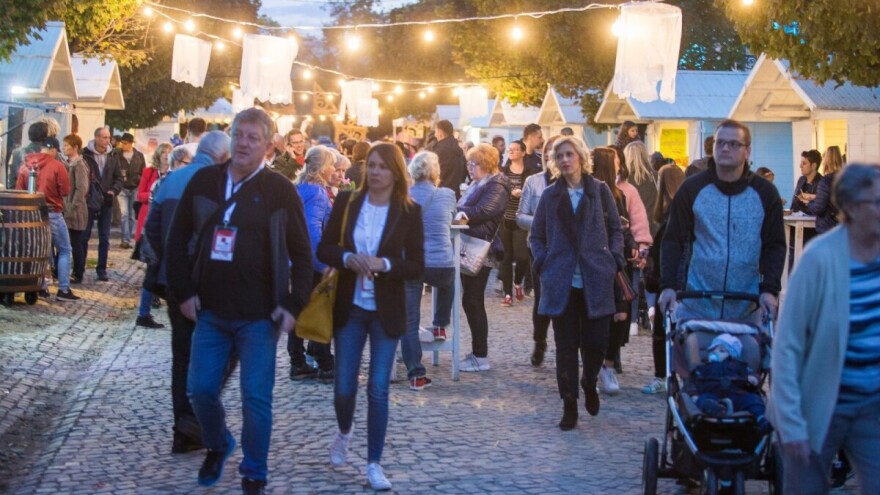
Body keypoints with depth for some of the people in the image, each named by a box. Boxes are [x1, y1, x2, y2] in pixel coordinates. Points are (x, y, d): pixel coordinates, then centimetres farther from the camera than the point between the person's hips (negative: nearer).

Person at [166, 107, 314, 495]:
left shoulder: (280, 191, -4)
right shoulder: (203, 182, 4)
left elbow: (301, 254, -2)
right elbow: (177, 240, 9)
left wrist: (293, 305, -10)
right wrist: (183, 292, 1)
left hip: (259, 317, -3)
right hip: (210, 311, 3)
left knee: (256, 398, -2)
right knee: (201, 390, 7)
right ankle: (217, 446, 36)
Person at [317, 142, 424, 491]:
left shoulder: (409, 211, -5)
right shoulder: (346, 202, 0)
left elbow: (417, 266, -6)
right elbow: (324, 249, 2)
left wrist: (383, 264, -22)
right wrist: (348, 258, -18)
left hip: (386, 311, -1)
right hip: (349, 307, 1)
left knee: (378, 389, -1)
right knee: (344, 387, 6)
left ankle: (374, 463, 11)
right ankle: (344, 433, 39)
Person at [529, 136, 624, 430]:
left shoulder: (600, 191, 4)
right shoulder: (551, 195, 8)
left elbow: (615, 230, 9)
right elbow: (536, 236, 13)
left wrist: (614, 261, -4)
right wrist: (543, 264, -1)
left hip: (595, 281, -1)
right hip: (562, 282, 1)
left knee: (596, 342, 0)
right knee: (566, 345, 2)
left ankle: (589, 384, 31)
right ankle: (569, 404, 12)